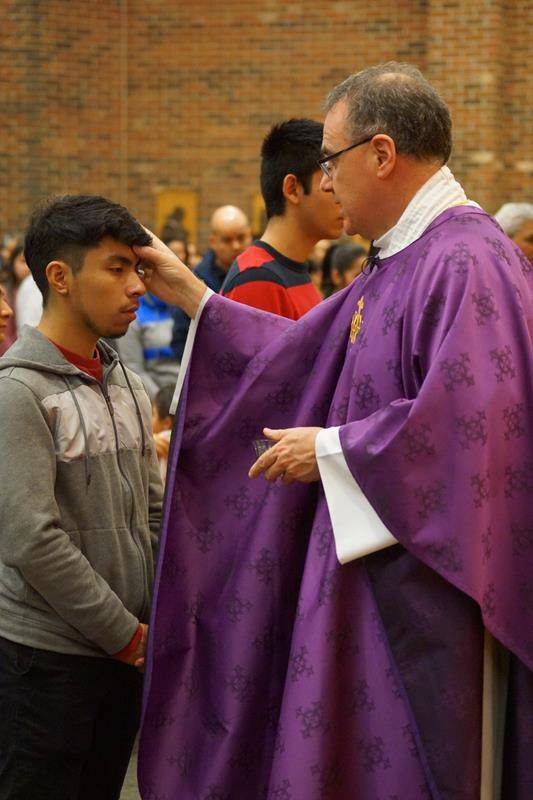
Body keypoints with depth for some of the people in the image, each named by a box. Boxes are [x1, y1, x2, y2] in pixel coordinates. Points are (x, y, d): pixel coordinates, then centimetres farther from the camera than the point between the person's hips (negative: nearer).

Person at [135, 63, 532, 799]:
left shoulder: (467, 262, -19)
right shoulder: (401, 262, 12)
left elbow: (467, 423, -27)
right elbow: (302, 352, 19)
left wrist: (332, 450, -15)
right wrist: (189, 295, 20)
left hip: (426, 587, -10)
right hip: (371, 574, 10)